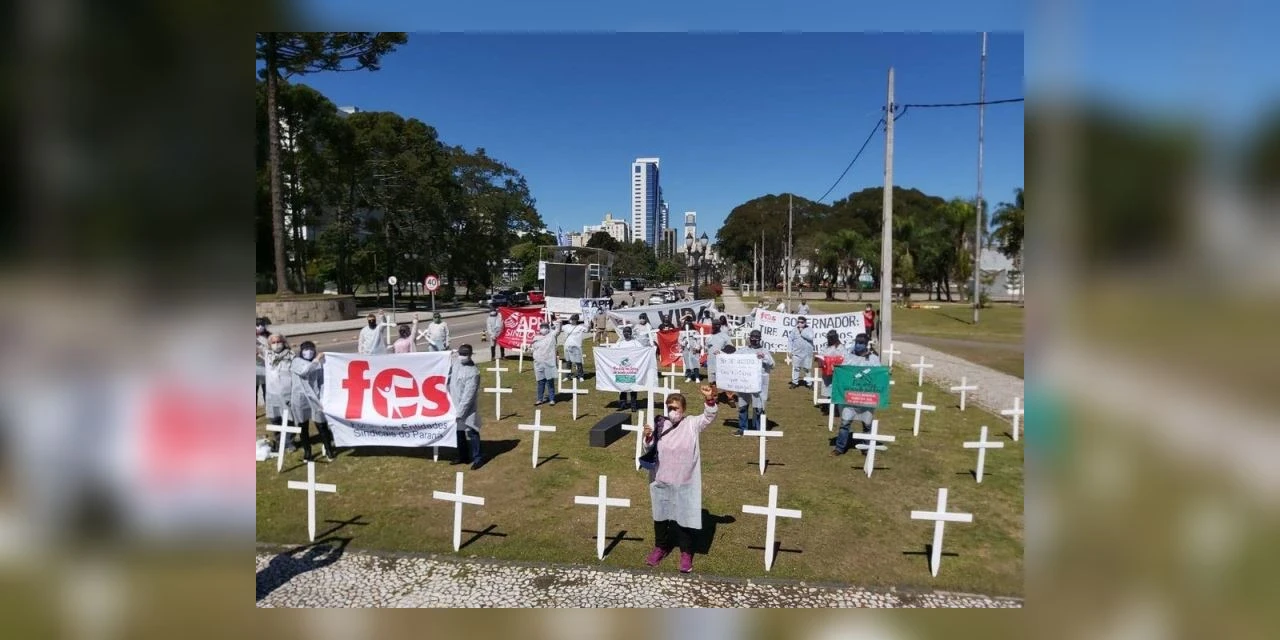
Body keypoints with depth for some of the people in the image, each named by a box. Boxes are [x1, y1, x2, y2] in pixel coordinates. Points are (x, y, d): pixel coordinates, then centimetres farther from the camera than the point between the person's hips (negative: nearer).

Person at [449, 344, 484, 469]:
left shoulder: (473, 372, -22)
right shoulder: (456, 362, -1)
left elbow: (468, 395, -23)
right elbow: (449, 376, 17)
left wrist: (459, 412, -22)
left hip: (467, 407, -7)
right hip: (455, 404, 7)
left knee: (471, 432, -3)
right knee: (458, 431, 15)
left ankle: (477, 458, 7)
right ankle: (463, 456, 28)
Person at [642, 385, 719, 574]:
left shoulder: (692, 424, -6)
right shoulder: (659, 424, -5)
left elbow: (709, 417, -20)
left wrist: (709, 400, -38)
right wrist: (648, 438, -24)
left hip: (685, 482, -2)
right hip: (661, 481, 2)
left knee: (684, 516, 8)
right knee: (660, 515, 17)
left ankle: (686, 553, 26)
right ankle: (660, 547, 38)